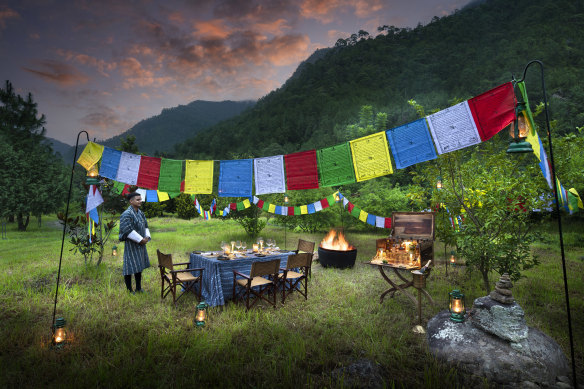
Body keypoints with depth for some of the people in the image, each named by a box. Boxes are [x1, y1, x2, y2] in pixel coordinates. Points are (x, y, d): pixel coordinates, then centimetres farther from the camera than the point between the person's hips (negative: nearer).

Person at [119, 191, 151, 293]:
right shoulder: (126, 214, -18)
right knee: (130, 266, 2)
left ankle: (138, 288, 28)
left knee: (139, 267, 15)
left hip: (140, 244, 8)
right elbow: (128, 231, -24)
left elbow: (145, 226, 14)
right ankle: (129, 290, 16)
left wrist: (147, 237, -3)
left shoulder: (140, 213, 7)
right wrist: (141, 239, -18)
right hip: (131, 245, -8)